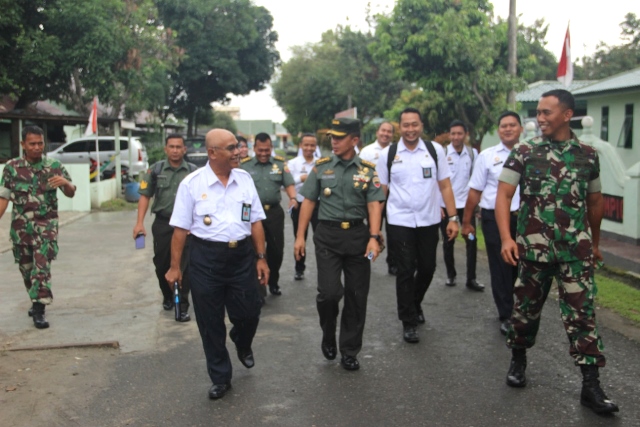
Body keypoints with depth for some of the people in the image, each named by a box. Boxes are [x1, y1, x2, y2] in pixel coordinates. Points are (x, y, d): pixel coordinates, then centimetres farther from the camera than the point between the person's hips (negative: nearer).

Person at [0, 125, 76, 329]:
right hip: (20, 226, 2)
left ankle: (39, 310, -11)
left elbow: (71, 193, -3)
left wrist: (65, 182, -25)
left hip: (46, 225, -2)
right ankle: (36, 301, 35)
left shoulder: (54, 166, -3)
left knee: (41, 266, -13)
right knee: (26, 268, 14)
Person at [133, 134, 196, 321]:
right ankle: (167, 296, 35)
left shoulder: (194, 171, 1)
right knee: (162, 264, 12)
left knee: (184, 266, -3)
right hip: (162, 224, 1)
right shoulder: (155, 170, 2)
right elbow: (145, 196, 1)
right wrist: (140, 223, -7)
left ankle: (182, 306, 4)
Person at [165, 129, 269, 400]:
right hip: (206, 258, -2)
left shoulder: (245, 179, 3)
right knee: (210, 322, 9)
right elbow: (181, 228, -4)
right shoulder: (192, 183, -6)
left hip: (242, 255, 2)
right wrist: (175, 266, -3)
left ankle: (243, 345, 45)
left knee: (249, 314, 8)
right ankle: (220, 378, 28)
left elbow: (255, 222, 7)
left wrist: (261, 258, 5)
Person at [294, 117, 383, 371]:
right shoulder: (321, 167, 4)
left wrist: (373, 238, -16)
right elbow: (308, 202, 6)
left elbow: (374, 205, -4)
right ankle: (328, 336, 20)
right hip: (328, 235, -1)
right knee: (329, 292, -11)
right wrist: (300, 236, 1)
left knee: (356, 296, 6)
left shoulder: (368, 170, 2)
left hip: (358, 235, 1)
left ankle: (349, 352, 21)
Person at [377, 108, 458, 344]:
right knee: (405, 272, 4)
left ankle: (415, 304, 43)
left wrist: (453, 218, -3)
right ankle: (408, 322, 19)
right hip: (400, 223, -2)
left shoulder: (435, 150, 0)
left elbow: (445, 186, 2)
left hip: (429, 221, 2)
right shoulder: (388, 154, -1)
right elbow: (381, 191, 1)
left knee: (427, 268, 13)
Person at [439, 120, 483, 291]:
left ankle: (471, 279, 7)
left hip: (466, 203, 2)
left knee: (471, 241, -2)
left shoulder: (473, 153, 1)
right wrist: (437, 205, -8)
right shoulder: (442, 153, -7)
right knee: (448, 242, 10)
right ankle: (450, 274, 27)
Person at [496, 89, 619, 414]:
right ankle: (518, 360, 34)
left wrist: (595, 242, 23)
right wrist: (506, 237, -18)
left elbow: (594, 201, 17)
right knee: (526, 307, 11)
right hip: (533, 247, -1)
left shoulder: (588, 155, 6)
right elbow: (503, 195, -6)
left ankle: (590, 386, 3)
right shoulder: (524, 152, -1)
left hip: (576, 249, 1)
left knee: (582, 312, -1)